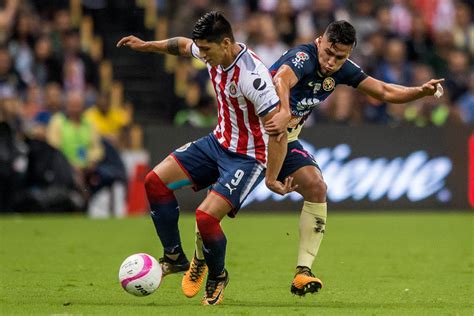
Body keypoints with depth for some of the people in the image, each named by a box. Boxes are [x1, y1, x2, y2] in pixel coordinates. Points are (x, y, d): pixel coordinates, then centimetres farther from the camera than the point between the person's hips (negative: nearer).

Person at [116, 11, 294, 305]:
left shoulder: (251, 76, -32)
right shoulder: (214, 53, -7)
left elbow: (279, 131, -29)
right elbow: (183, 45, 19)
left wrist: (271, 179, -25)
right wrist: (146, 45, 24)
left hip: (249, 157, -8)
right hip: (219, 141, 8)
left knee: (206, 216, -22)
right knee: (155, 181, -1)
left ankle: (218, 276, 9)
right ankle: (175, 257, 13)